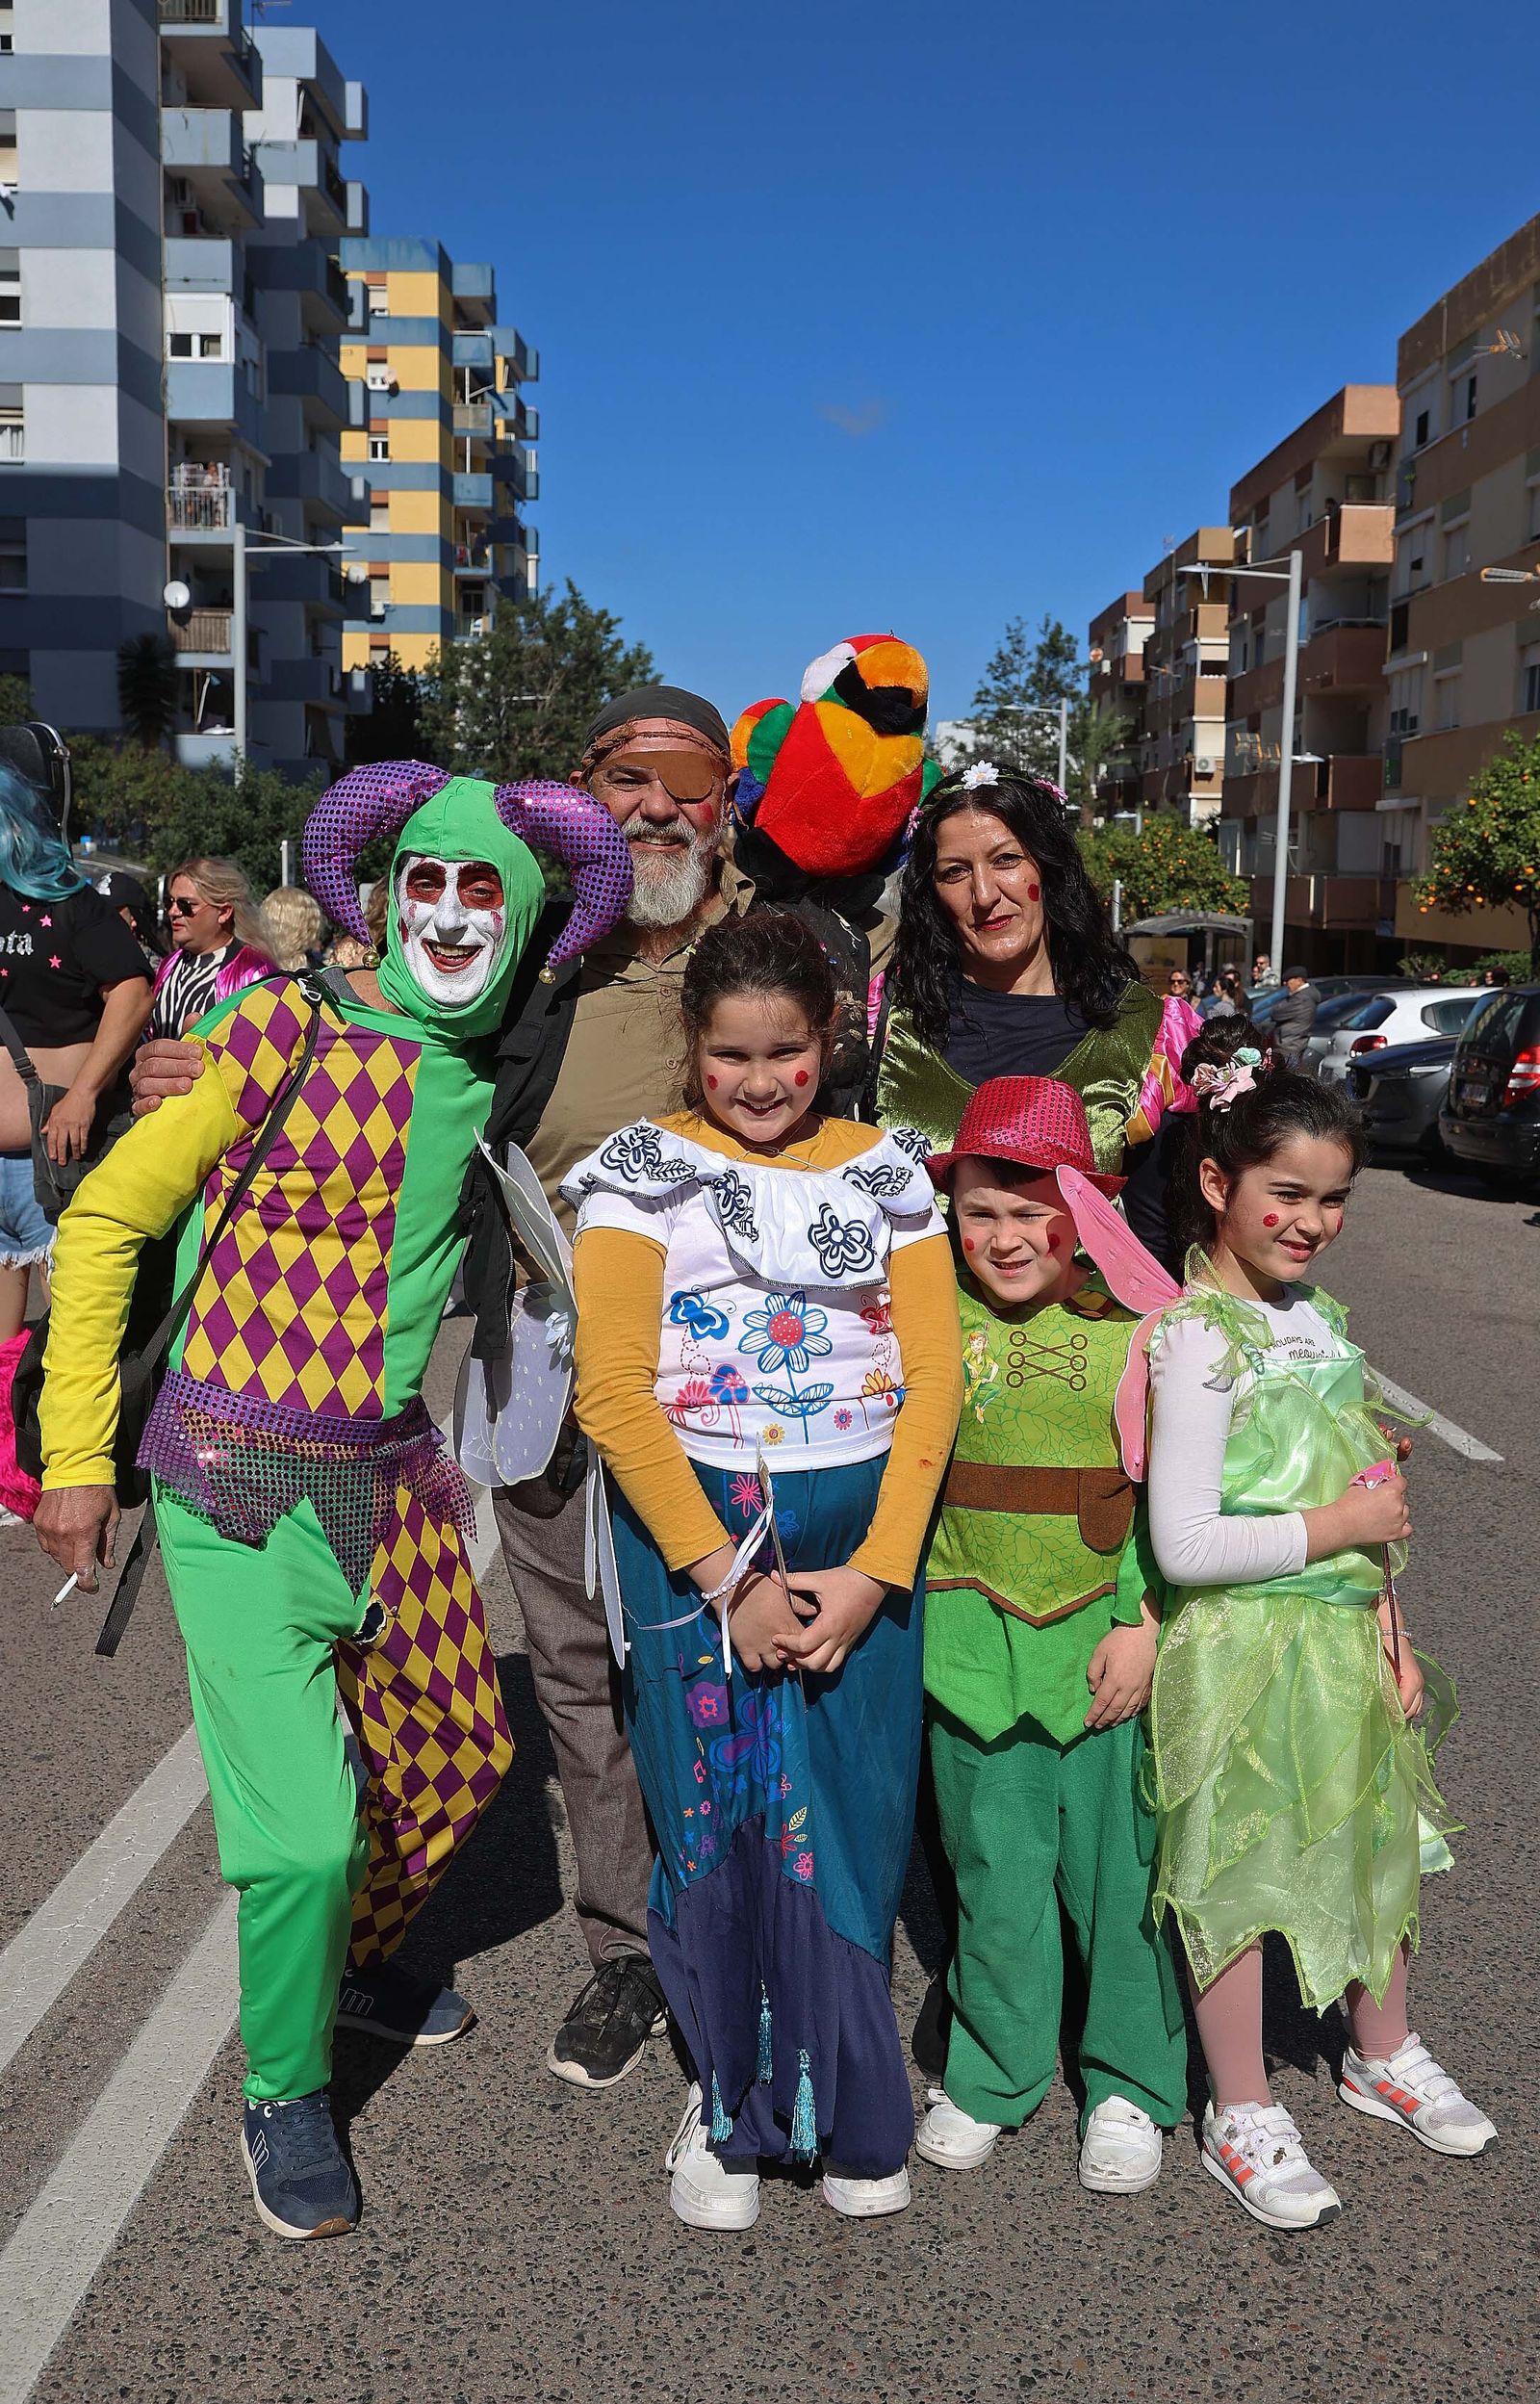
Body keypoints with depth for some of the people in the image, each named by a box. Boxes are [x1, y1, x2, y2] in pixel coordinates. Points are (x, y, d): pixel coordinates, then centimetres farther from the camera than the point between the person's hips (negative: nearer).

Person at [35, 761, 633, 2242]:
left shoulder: (501, 1078, 2)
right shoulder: (284, 1033, -12)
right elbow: (104, 1218, -7)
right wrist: (76, 1455, -7)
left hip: (397, 1476, 6)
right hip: (239, 1485, -6)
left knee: (455, 1760, 18)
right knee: (304, 1829, -9)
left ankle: (352, 1962, 49)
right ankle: (283, 2092, 22)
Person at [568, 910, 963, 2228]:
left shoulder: (888, 1170, 7)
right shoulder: (647, 1171, -1)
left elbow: (933, 1374, 1)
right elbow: (613, 1391, -9)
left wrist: (872, 1572, -9)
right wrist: (729, 1579, -13)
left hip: (865, 1532, 2)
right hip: (693, 1531, -1)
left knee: (850, 1821, 6)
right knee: (715, 1819, 4)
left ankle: (851, 2113, 28)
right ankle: (732, 2102, 27)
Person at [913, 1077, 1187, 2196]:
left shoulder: (1131, 1330, -5)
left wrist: (1146, 1624, -6)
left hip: (1106, 1641, -1)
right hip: (977, 1640, 1)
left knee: (1120, 1867, 9)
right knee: (996, 1866, 13)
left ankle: (1131, 2082, 30)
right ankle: (995, 2071, 33)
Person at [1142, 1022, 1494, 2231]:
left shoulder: (1322, 1316, 6)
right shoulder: (1199, 1337, -20)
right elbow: (1182, 1545, -25)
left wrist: (1390, 1629, 12)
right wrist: (1336, 1528, -18)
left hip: (1342, 1632, 8)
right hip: (1242, 1646, -8)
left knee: (1374, 1837, 22)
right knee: (1236, 1869, 6)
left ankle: (1384, 2054, 45)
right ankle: (1243, 2117, 25)